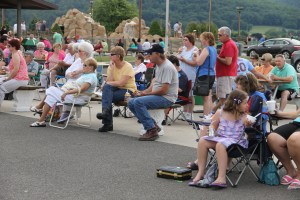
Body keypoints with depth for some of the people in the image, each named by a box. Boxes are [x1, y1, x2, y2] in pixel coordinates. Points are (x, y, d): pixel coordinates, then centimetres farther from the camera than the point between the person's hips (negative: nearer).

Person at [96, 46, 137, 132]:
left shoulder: (128, 67, -11)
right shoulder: (111, 66, 8)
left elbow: (121, 83, -19)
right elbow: (109, 81, -5)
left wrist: (109, 83, -10)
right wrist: (111, 68, -9)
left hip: (128, 91, -6)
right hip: (116, 89, 6)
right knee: (107, 87, -28)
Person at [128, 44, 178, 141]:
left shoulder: (167, 67, -18)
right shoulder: (159, 66, 14)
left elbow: (164, 90, -23)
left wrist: (147, 93, -10)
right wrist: (144, 92, 5)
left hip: (167, 98, -10)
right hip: (157, 96, 10)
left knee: (138, 102, -28)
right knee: (131, 103, 2)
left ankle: (152, 130, -22)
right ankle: (153, 125, 0)